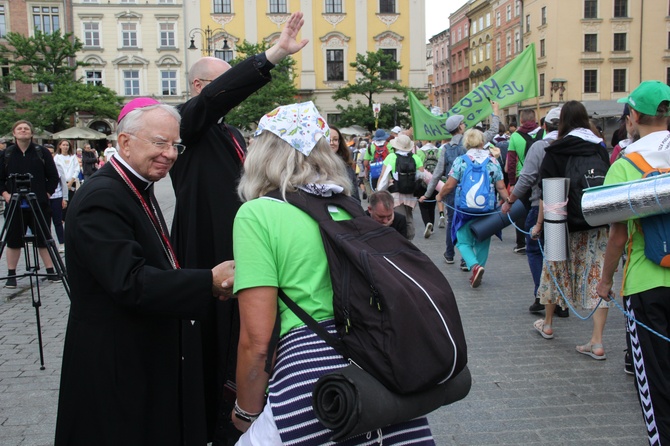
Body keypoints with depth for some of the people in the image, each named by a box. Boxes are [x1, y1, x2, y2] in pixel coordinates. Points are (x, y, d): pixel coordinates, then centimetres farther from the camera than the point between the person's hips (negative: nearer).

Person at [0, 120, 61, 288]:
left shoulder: (42, 152, 1)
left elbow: (53, 176, 3)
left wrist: (47, 194, -5)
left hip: (39, 205, -1)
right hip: (14, 205, 1)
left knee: (44, 239, 5)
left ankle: (50, 272, 15)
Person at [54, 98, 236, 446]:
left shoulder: (138, 191, 11)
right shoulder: (101, 198, -21)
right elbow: (130, 283, -30)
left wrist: (206, 282, -4)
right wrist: (209, 282, -28)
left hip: (148, 358, 9)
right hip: (114, 367, -9)